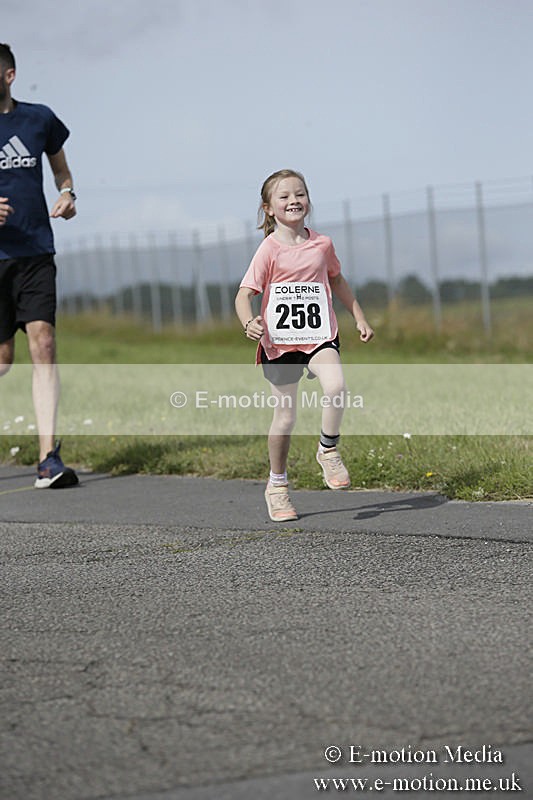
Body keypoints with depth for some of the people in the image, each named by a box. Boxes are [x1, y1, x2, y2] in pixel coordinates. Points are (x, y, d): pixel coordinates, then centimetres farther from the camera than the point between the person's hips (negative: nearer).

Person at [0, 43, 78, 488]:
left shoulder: (39, 119, 7)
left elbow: (61, 167, 23)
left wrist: (67, 194, 3)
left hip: (36, 254, 1)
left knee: (43, 344, -13)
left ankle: (49, 458, -17)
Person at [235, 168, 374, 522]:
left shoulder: (322, 244, 4)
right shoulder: (269, 250, -7)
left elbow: (337, 281, 23)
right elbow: (244, 295, -12)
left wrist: (360, 318, 23)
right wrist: (249, 323, -32)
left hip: (320, 336, 2)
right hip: (279, 342, -2)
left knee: (336, 387, -26)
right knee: (285, 417, 1)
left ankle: (328, 450, -3)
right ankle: (277, 484, 21)